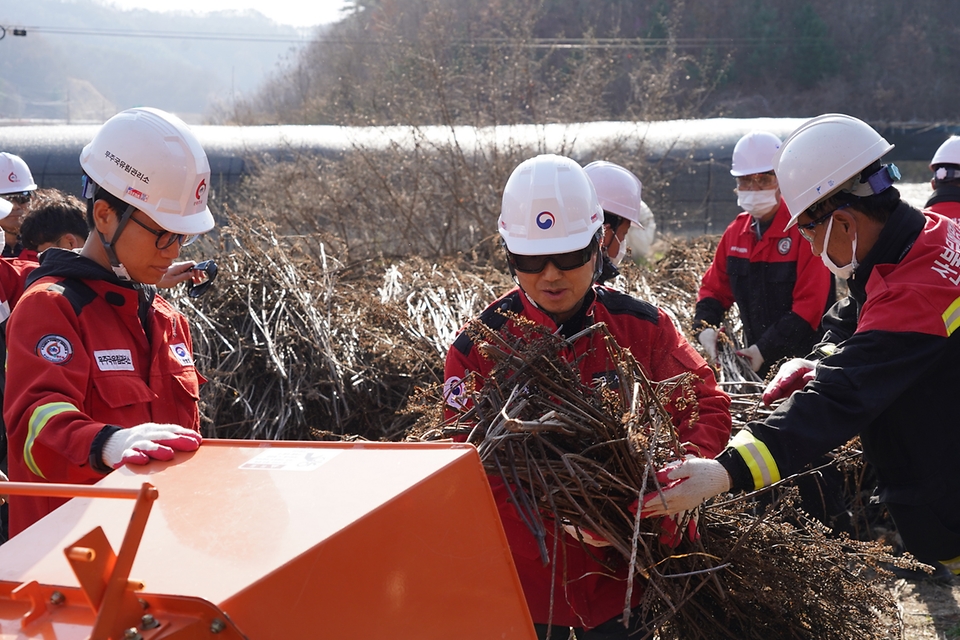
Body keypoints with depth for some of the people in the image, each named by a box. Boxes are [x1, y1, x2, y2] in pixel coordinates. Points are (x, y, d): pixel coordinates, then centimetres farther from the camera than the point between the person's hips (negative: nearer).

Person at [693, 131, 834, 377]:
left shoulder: (803, 229, -13)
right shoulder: (736, 232, 8)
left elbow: (810, 304, -19)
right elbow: (714, 287, 14)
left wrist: (766, 349, -20)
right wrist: (704, 327, -6)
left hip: (803, 361, -5)